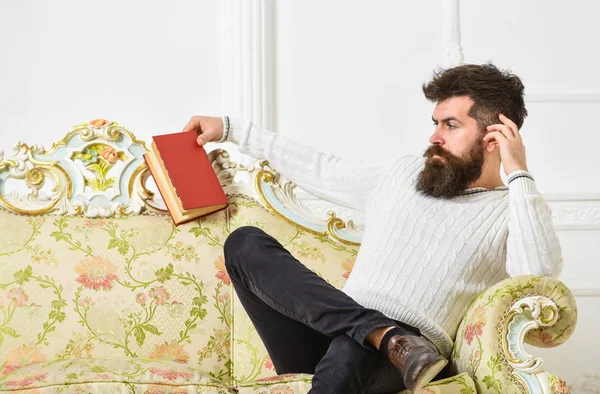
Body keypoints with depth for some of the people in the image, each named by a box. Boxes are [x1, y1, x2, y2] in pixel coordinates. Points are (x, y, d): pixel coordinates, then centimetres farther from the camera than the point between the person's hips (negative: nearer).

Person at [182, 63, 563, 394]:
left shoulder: (513, 211, 5)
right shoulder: (402, 173, 22)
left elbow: (542, 272, -17)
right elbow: (322, 169, 31)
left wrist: (519, 174, -12)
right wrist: (230, 128, 33)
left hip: (400, 362, -7)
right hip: (332, 340, 7)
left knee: (352, 348, -42)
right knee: (246, 243, -15)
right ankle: (386, 335, -24)